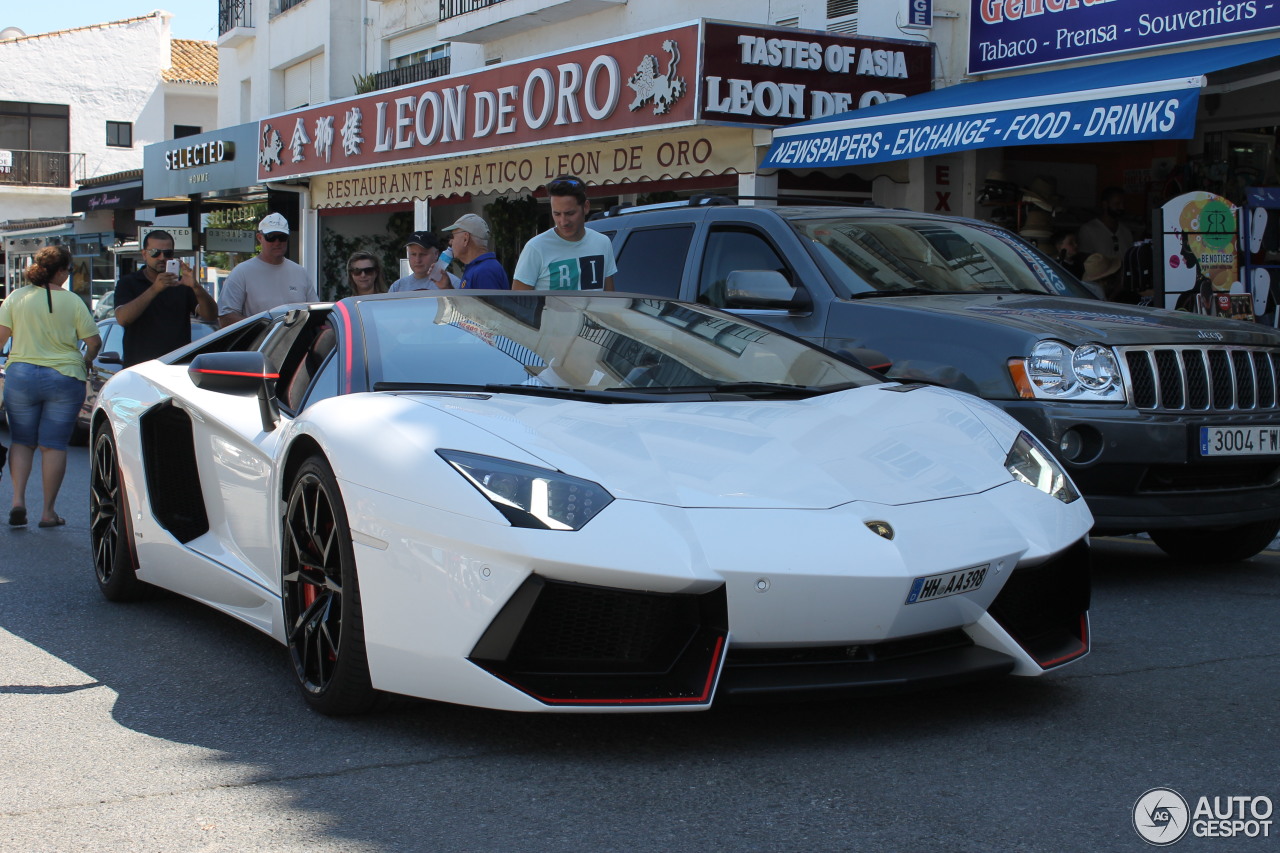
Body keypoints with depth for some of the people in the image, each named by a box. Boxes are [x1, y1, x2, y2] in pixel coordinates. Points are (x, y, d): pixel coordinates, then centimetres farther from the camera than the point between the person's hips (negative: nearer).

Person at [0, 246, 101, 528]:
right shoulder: (73, 302, -3)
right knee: (54, 445, 4)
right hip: (64, 378, -1)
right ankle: (48, 511, 6)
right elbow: (94, 342, -1)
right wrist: (85, 362, 19)